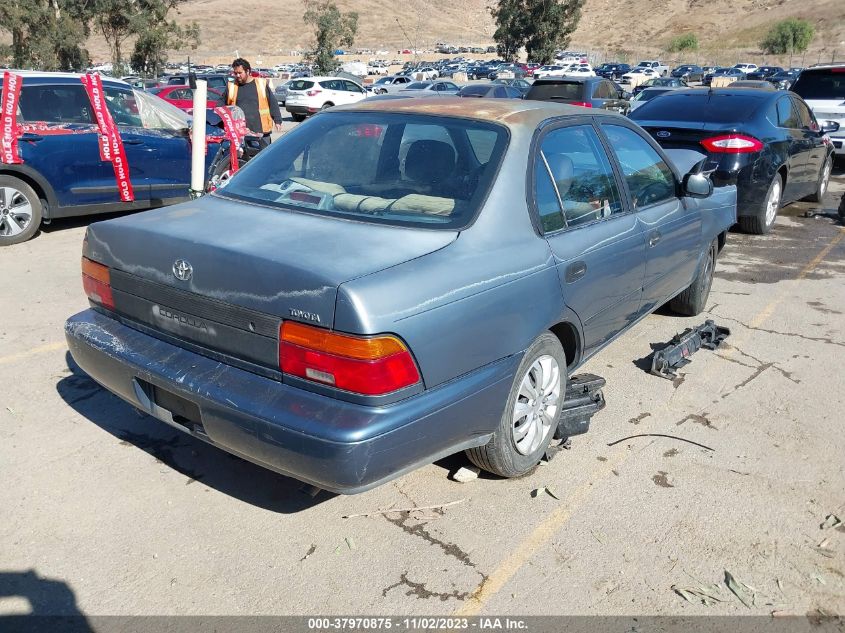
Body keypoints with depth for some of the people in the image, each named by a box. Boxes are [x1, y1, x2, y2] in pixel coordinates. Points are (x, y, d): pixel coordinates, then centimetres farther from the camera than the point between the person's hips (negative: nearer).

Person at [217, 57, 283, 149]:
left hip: (261, 130, -1)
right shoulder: (231, 87, 10)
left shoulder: (261, 84, 4)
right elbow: (221, 102, 17)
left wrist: (277, 121, 3)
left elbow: (273, 103, 6)